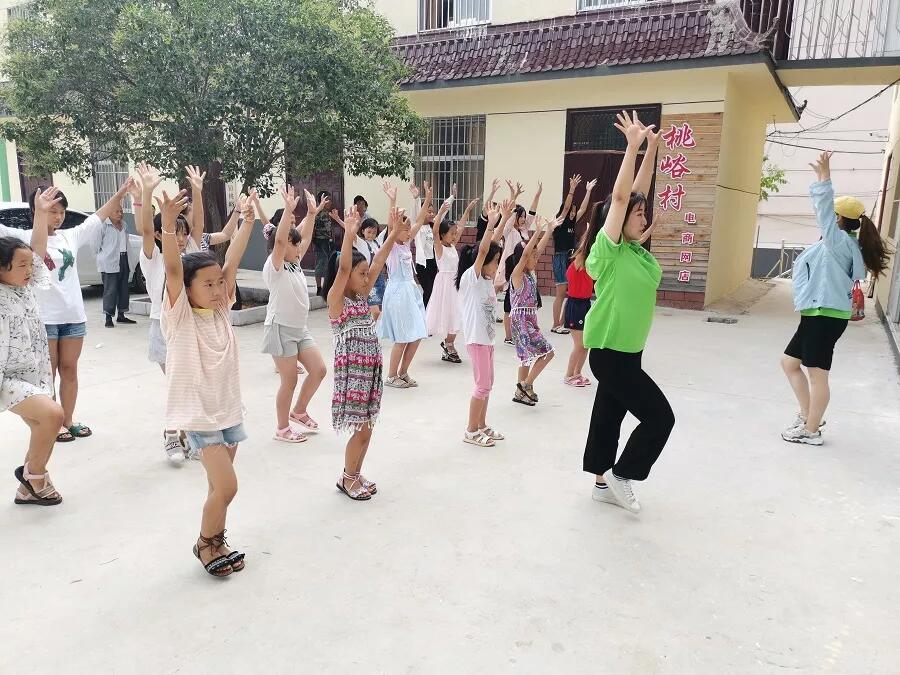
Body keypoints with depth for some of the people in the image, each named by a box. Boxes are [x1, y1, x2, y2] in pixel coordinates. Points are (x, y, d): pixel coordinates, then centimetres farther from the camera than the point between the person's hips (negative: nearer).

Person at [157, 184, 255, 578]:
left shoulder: (221, 310, 3)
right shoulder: (179, 316, -11)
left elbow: (232, 262, 1)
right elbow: (173, 269, -26)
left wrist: (247, 222, 0)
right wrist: (168, 224, -38)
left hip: (229, 408, 6)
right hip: (198, 413, -6)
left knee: (221, 485, 14)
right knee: (226, 486, -10)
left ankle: (215, 542, 32)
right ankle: (206, 543, 14)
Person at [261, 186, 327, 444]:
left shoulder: (295, 264, 9)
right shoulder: (274, 267, -13)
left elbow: (306, 237, 11)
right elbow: (278, 240, -28)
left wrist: (311, 212, 4)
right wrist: (288, 210, -31)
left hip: (300, 328, 8)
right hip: (281, 329, -8)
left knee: (318, 370, 8)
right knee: (289, 380, -1)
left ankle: (299, 411, 28)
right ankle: (282, 428, 16)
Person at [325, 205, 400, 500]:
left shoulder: (362, 296, 9)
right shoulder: (336, 300, -9)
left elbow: (378, 264, 6)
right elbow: (342, 268, -25)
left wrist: (393, 233, 2)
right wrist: (349, 235, -34)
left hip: (371, 367, 7)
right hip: (351, 369, -7)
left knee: (366, 428, 14)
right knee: (361, 429, 0)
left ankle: (355, 475, 30)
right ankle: (347, 478, 19)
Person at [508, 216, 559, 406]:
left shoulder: (531, 273, 9)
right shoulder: (517, 274, -13)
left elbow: (539, 249, 8)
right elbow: (525, 254, -28)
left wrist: (550, 229, 3)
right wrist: (538, 231, -30)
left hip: (530, 318, 9)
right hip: (520, 319, -9)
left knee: (528, 355, 14)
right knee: (547, 352, -11)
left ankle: (521, 391, 23)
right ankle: (526, 384, -1)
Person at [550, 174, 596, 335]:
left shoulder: (572, 223, 12)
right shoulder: (559, 223, -7)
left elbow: (583, 209, 15)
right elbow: (566, 207, -20)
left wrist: (588, 191, 13)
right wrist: (572, 189, -25)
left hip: (571, 259, 8)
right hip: (560, 259, -8)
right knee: (561, 294, -4)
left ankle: (563, 323, 14)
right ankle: (556, 325, 4)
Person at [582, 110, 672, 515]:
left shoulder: (633, 248, 5)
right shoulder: (609, 249, -16)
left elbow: (638, 191, 7)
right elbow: (619, 196, -23)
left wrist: (651, 148, 4)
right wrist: (633, 145, -23)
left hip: (626, 350, 9)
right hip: (610, 352, -9)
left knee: (610, 415, 16)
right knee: (659, 416, -2)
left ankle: (604, 483, 29)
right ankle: (621, 476, 13)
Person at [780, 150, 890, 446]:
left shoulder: (841, 242, -11)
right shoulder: (838, 243, 17)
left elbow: (825, 215, -25)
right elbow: (824, 215, 31)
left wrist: (824, 179, -30)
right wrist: (821, 182, 31)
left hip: (826, 317, -11)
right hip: (817, 315, 11)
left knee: (817, 374, -4)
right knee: (790, 362, 17)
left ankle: (811, 430, 5)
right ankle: (808, 416, 24)